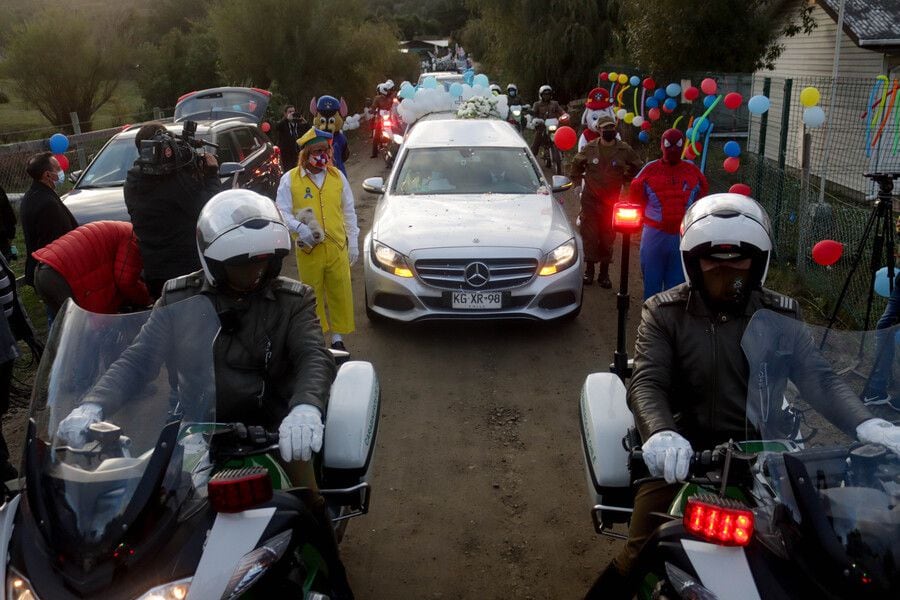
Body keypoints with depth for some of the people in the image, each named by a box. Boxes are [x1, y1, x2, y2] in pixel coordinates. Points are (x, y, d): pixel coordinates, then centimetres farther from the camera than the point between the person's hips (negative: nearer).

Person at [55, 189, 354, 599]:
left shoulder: (292, 301, -2)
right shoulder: (180, 299, 2)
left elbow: (314, 357, -18)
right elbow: (138, 357, -7)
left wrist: (306, 407, -42)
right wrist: (94, 404, -27)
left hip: (269, 429, -2)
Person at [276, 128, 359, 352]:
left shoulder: (337, 176, 8)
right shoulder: (290, 179, -1)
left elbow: (348, 212, 14)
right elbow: (282, 212, -2)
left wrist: (353, 242, 11)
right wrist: (300, 228, -21)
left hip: (337, 247, 2)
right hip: (308, 249, -2)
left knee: (340, 294, 5)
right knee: (313, 296, 6)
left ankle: (338, 338, 20)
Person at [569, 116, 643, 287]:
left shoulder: (625, 150, -3)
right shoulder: (590, 148, -2)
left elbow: (638, 169, 11)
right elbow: (576, 165, 14)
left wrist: (625, 180, 8)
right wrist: (578, 180, 9)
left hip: (612, 201, 0)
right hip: (590, 200, 0)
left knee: (608, 238, 5)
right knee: (589, 235, 1)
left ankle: (604, 273, 15)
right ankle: (589, 270, 13)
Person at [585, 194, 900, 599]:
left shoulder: (779, 315, 5)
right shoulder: (664, 313, -1)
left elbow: (818, 378, -7)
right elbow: (646, 383, -14)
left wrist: (866, 425, -27)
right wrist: (661, 433, -36)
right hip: (683, 455, -2)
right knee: (643, 557, -15)